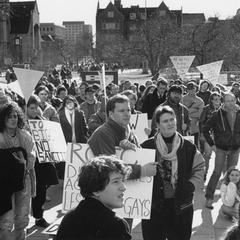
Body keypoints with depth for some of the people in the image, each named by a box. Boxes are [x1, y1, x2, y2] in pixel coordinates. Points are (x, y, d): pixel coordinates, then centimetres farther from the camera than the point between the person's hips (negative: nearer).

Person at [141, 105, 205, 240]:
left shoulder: (188, 147, 2)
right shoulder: (147, 146, -2)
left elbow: (199, 168, 9)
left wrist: (191, 185, -6)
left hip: (181, 206, 1)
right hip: (153, 205, -1)